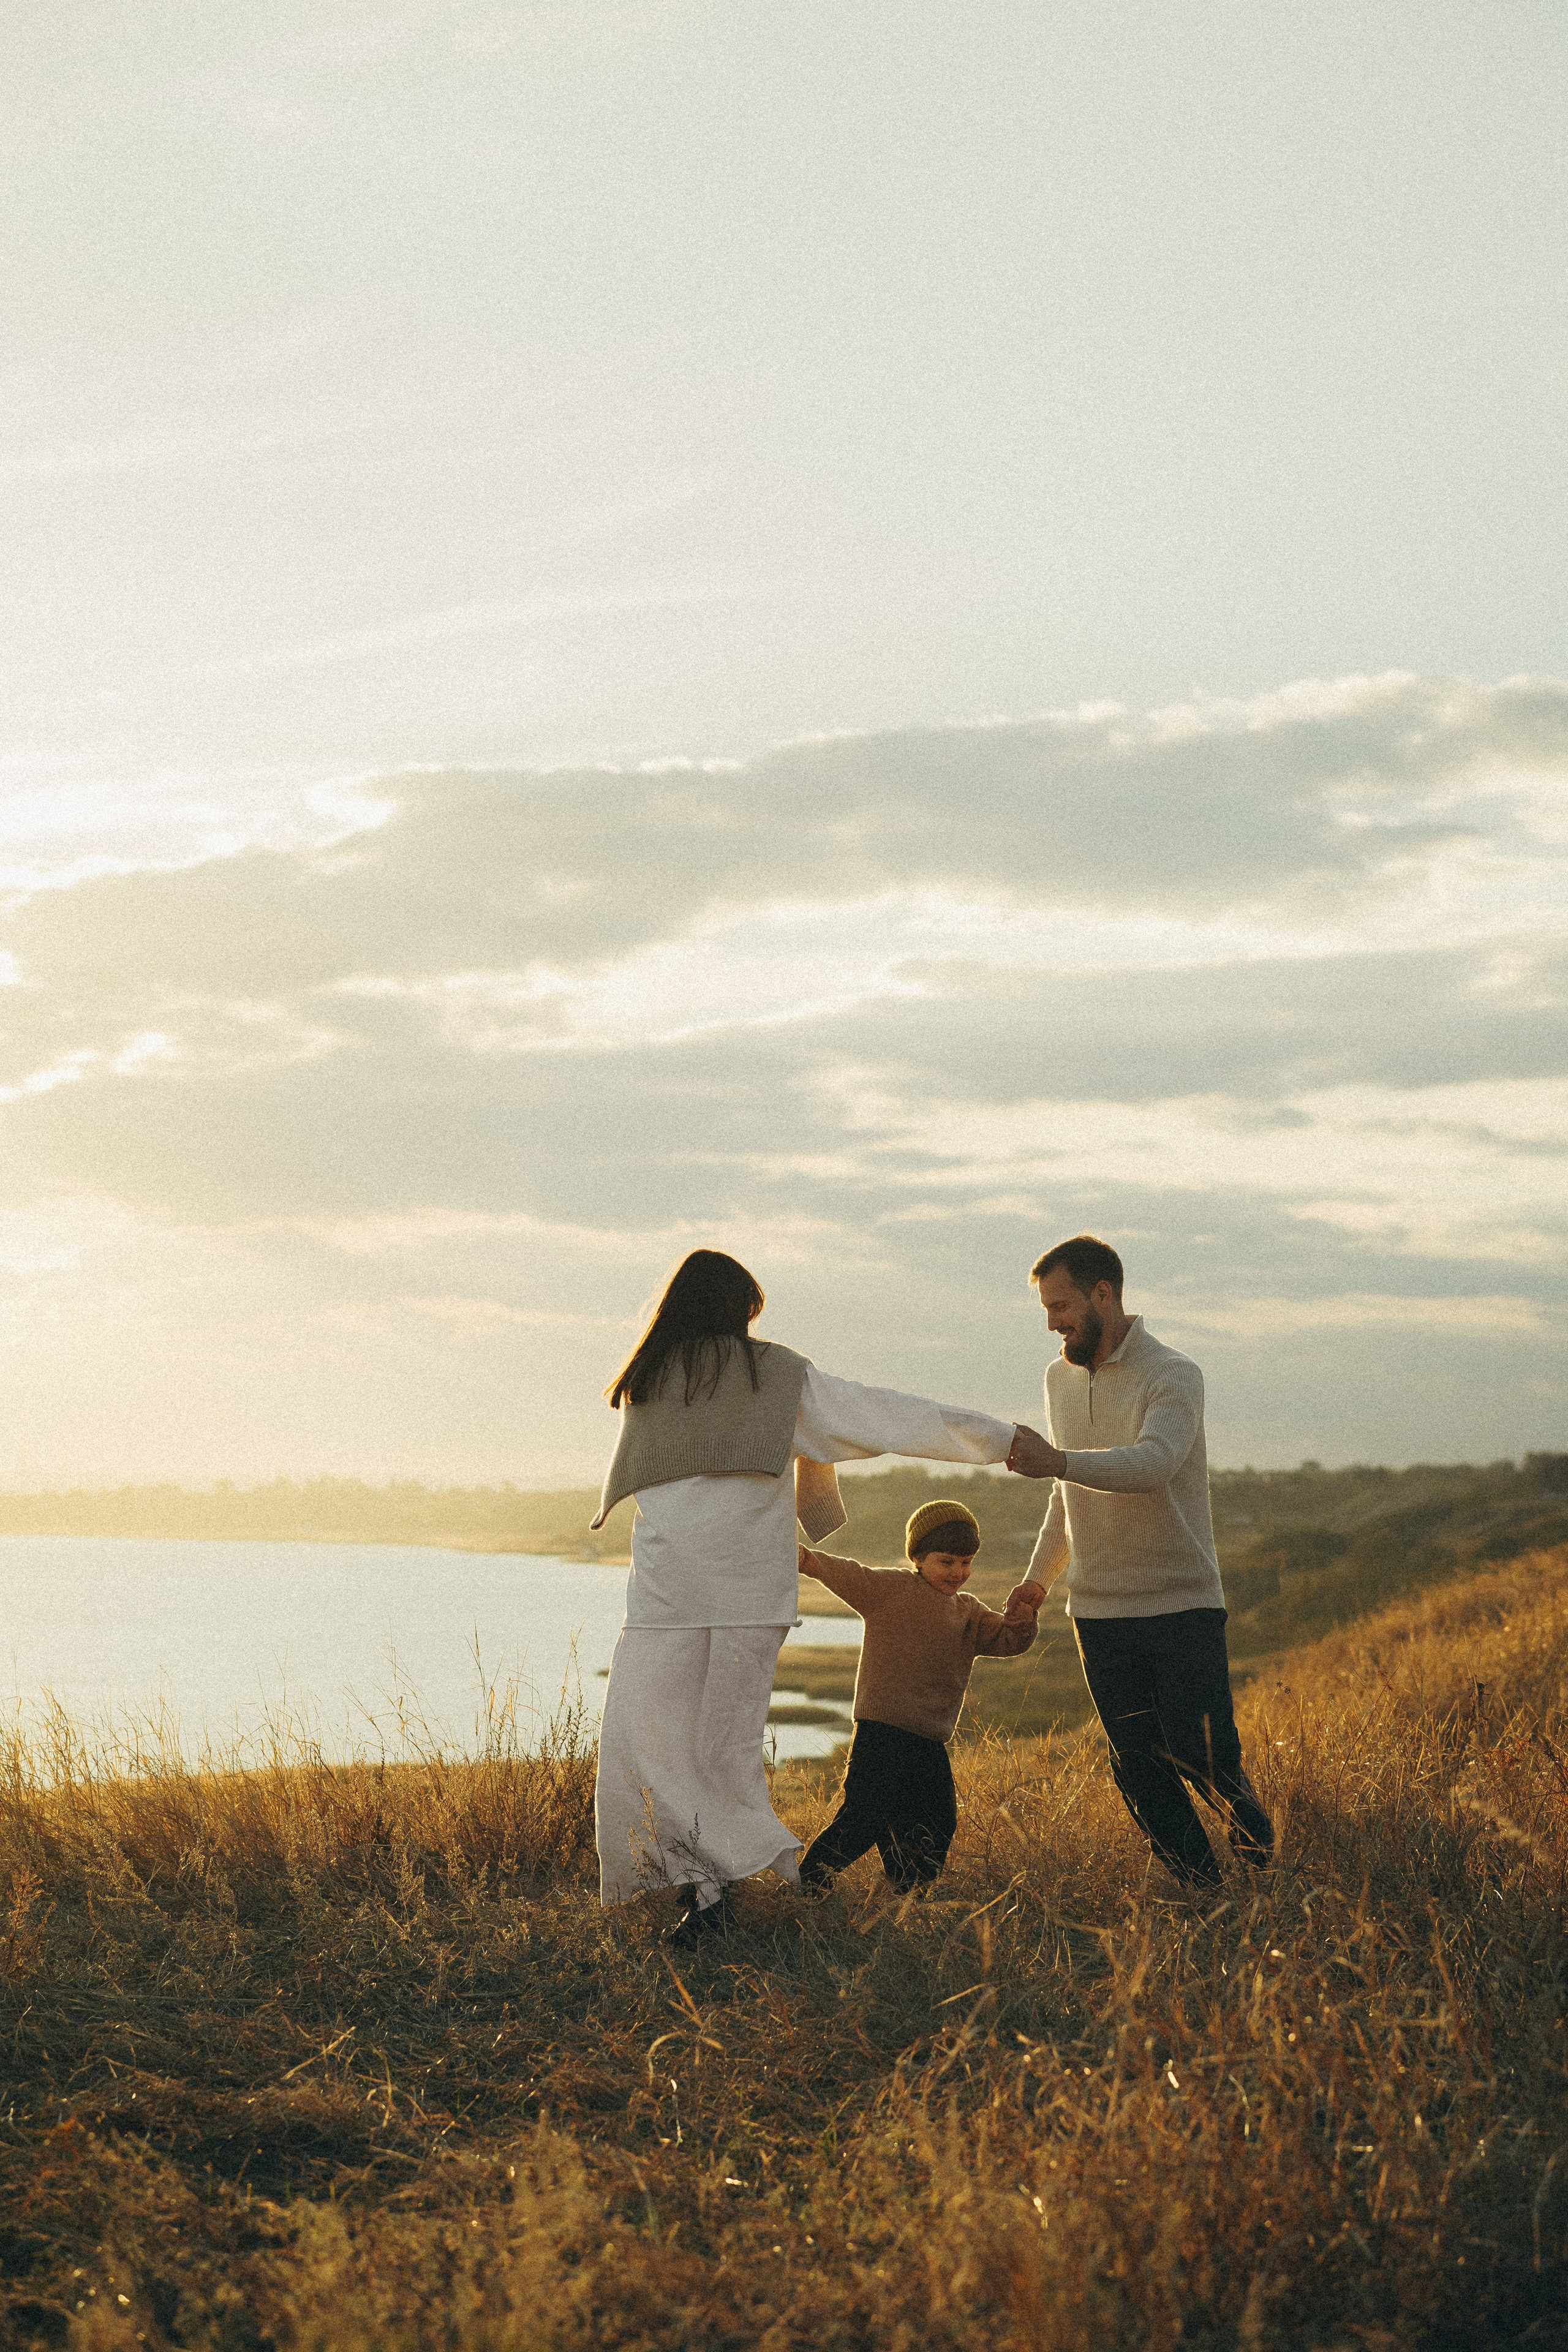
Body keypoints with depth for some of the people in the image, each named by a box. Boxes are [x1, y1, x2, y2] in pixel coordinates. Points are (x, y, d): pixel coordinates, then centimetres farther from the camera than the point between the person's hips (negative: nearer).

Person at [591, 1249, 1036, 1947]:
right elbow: (881, 1414, 7)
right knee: (726, 1740, 10)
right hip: (750, 1587, 1)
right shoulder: (778, 1375, 7)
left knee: (644, 1736, 1)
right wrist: (1000, 1438, 12)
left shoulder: (642, 1383, 9)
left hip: (667, 1589, -1)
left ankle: (702, 1882, -13)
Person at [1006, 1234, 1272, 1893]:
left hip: (1182, 1602, -5)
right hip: (1098, 1612, 5)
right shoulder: (1061, 1378, 11)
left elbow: (1154, 1463, -31)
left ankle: (1264, 1858, 19)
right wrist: (1037, 1580, 23)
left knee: (1203, 1752, -7)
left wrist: (1057, 1462, -44)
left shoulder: (1173, 1376, -10)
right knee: (1137, 1765, 0)